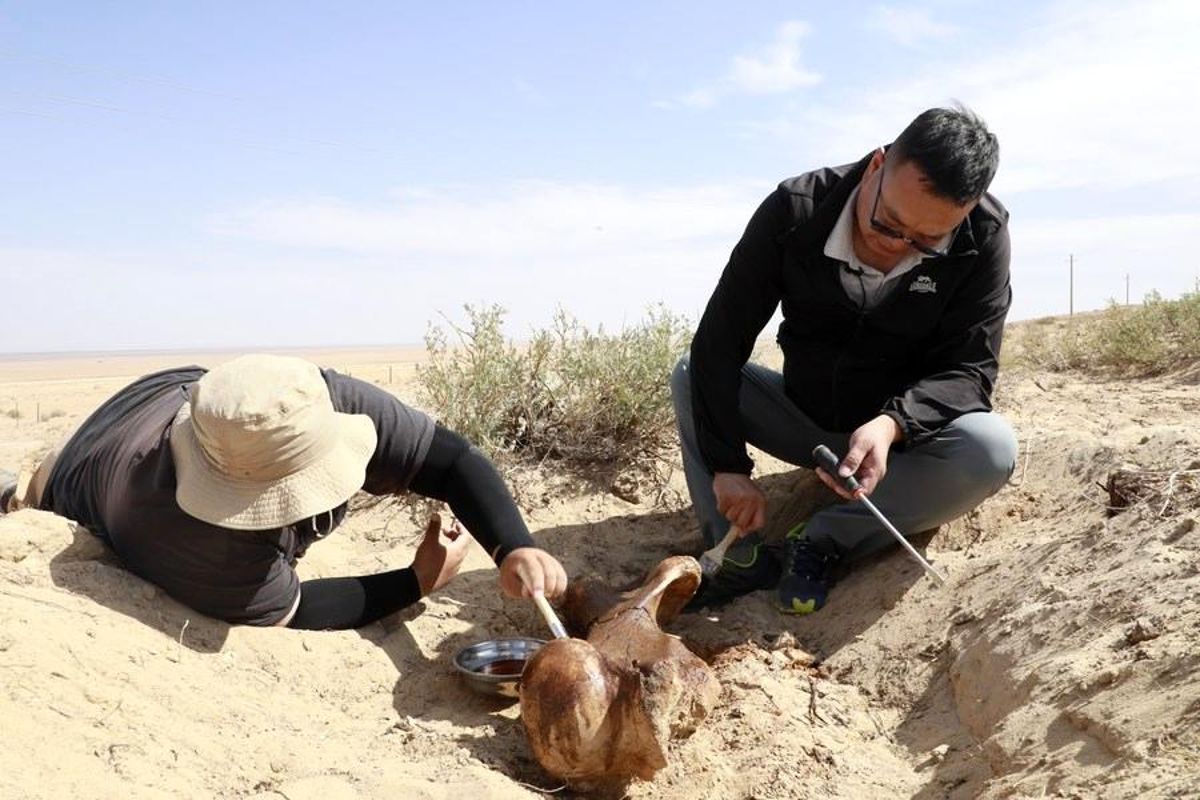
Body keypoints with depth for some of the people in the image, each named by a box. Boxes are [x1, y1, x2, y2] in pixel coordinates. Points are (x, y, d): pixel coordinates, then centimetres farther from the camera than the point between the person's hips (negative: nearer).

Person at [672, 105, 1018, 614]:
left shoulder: (982, 239, -20)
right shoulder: (794, 211, -20)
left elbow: (970, 370, -19)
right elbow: (719, 346, -20)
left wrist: (892, 424, -40)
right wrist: (728, 464, -27)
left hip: (905, 437, -1)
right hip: (802, 418, 1)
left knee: (992, 448, -31)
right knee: (691, 378, -19)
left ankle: (823, 540, -20)